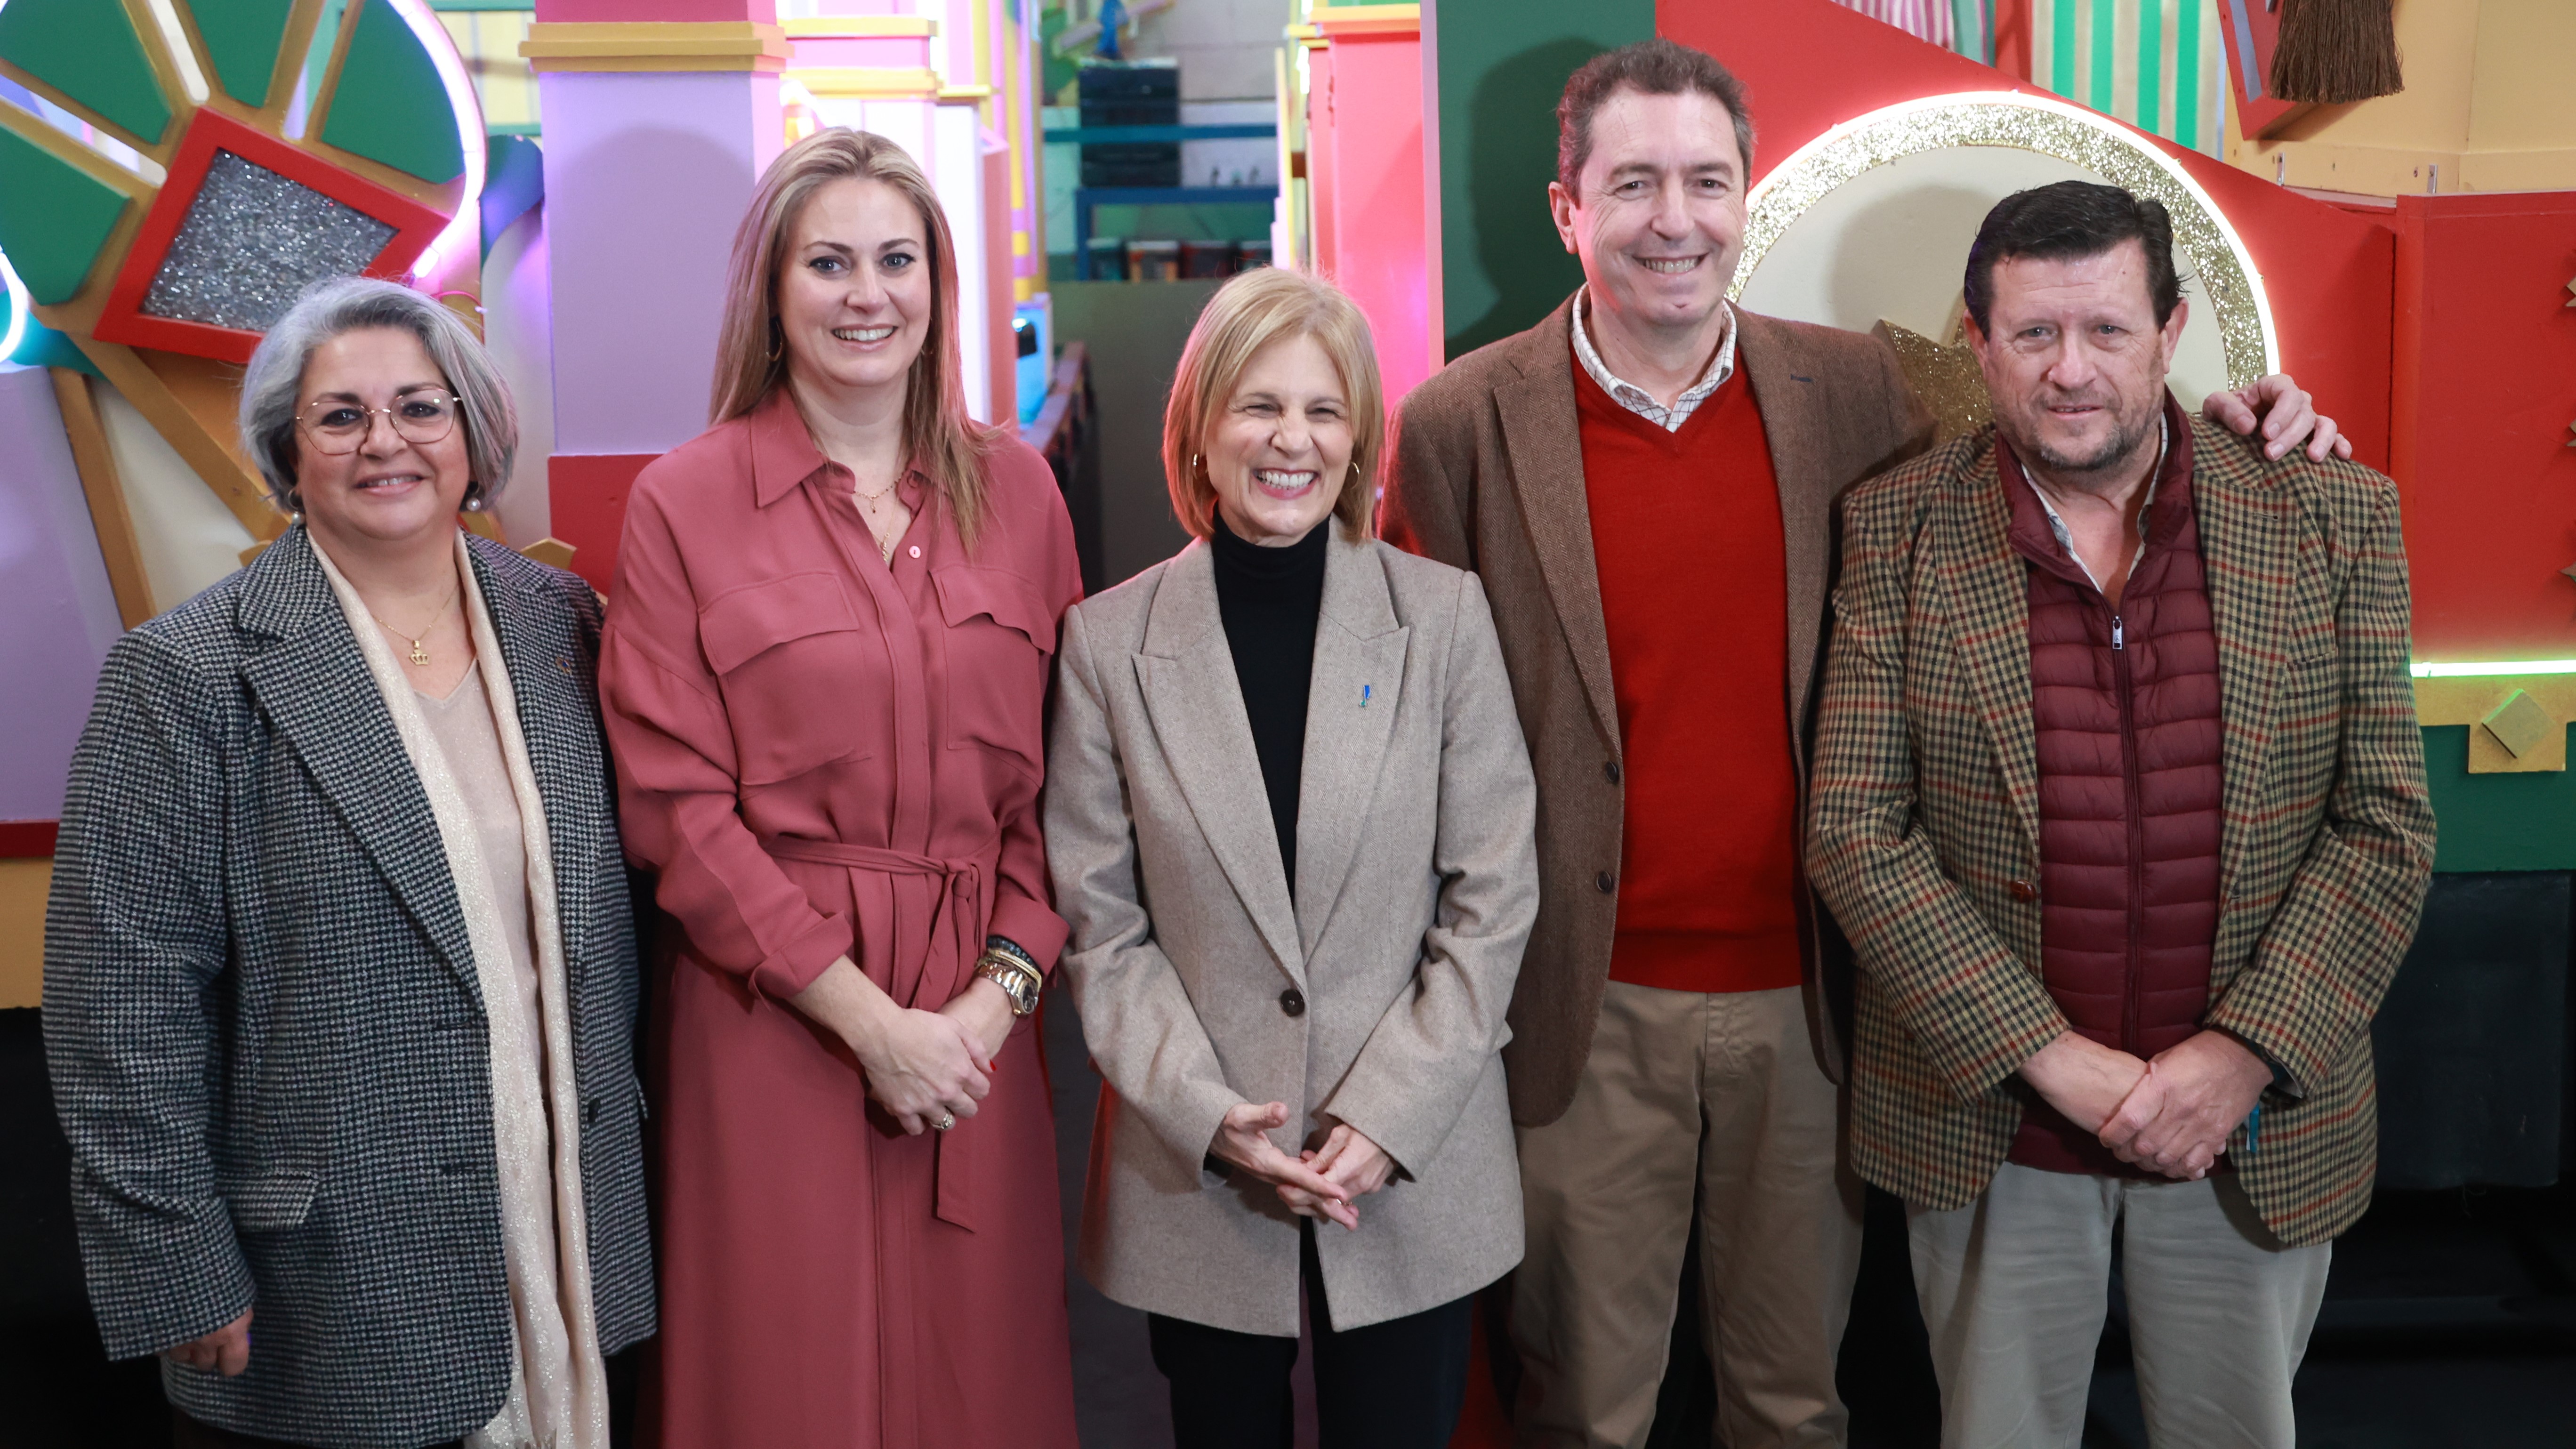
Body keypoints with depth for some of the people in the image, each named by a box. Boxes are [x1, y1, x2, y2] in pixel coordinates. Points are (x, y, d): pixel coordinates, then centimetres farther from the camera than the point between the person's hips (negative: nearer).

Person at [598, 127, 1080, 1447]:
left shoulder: (1015, 490, 7)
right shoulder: (684, 501, -2)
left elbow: (1055, 773, 7)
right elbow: (676, 808, -6)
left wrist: (1002, 988, -7)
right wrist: (870, 1019, -10)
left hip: (978, 1022, 3)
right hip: (770, 1012, -2)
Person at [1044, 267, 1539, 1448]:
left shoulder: (1444, 617, -3)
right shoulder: (1110, 642, -3)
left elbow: (1493, 898, -3)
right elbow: (1100, 925, -1)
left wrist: (1388, 1117, -10)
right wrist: (1209, 1117, -11)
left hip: (1416, 1171, 0)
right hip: (1197, 1178, 0)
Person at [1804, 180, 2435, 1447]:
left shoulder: (2332, 520, -3)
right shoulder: (1899, 530, -6)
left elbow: (2385, 822, -4)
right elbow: (1855, 830, -10)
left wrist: (2243, 1054, -14)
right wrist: (2051, 1056, -15)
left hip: (2259, 1120, 1)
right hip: (1991, 1121, -1)